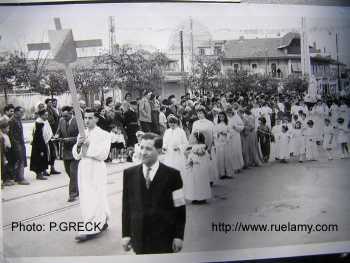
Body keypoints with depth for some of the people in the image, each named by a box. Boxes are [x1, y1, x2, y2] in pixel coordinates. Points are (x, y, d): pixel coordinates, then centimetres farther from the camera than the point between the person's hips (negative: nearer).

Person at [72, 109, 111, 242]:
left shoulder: (104, 135, -4)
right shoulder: (82, 134, 12)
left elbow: (103, 154, -14)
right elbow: (76, 155, 9)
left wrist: (88, 146, -14)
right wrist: (78, 145, -11)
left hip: (96, 168, -6)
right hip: (83, 167, 6)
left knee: (94, 199, -6)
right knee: (85, 198, 11)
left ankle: (91, 230, 0)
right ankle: (101, 223, 27)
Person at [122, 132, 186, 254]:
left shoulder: (172, 175, -5)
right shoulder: (129, 174, 4)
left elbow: (180, 208, -3)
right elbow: (126, 206, 6)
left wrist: (179, 236, -5)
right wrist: (125, 234, 3)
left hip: (164, 239, -2)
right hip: (139, 238, 2)